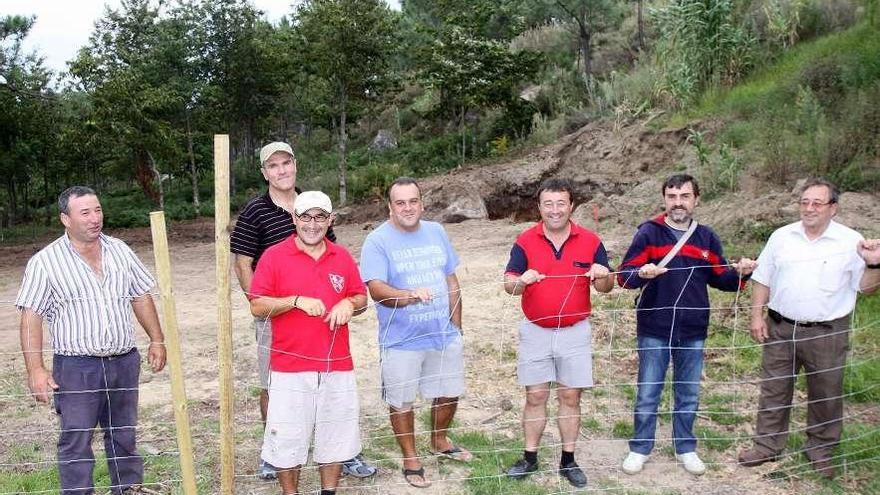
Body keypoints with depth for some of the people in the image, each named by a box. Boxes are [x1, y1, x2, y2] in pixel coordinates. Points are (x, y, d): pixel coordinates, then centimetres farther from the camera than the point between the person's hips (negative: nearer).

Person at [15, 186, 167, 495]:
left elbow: (141, 297, 13)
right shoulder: (44, 261, -7)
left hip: (124, 362, 4)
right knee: (76, 442, 3)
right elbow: (31, 318, -8)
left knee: (124, 435, 17)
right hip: (76, 367, -4)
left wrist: (157, 340, 10)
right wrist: (35, 370, -14)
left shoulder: (119, 250, 6)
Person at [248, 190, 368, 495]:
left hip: (337, 366, 3)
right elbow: (257, 307, -6)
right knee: (287, 439, 5)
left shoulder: (343, 257, 8)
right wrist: (297, 301, -19)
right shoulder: (274, 256, -3)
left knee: (336, 437, 14)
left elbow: (361, 299, 14)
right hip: (290, 368, -3)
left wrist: (348, 304, -8)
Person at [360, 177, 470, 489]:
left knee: (449, 393, 18)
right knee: (402, 401, 8)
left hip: (445, 335, 5)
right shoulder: (378, 241, -12)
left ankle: (439, 442, 43)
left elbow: (451, 279, 12)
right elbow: (376, 289, -24)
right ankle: (410, 459, 29)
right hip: (401, 341, -5)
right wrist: (410, 295, -41)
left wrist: (456, 322, 11)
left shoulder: (436, 232, 6)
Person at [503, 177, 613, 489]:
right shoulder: (525, 241, -5)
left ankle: (568, 460, 21)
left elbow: (605, 287, 1)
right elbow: (508, 285, -7)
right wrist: (521, 280, -30)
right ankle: (530, 458, 20)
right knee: (535, 396, 7)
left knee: (571, 397, 8)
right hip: (535, 332, 0)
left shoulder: (591, 241, -3)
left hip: (575, 332, 0)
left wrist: (602, 276, -22)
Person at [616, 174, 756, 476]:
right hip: (654, 331, -3)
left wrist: (740, 273, -11)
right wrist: (641, 274, -34)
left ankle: (686, 448, 32)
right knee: (648, 394, 7)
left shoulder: (707, 238, 5)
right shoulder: (648, 233, -6)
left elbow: (720, 279, 9)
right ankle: (640, 449, 23)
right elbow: (624, 275, -12)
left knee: (688, 394, 15)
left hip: (693, 332, 3)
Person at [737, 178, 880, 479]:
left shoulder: (851, 242, -5)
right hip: (780, 328, 2)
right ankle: (768, 446, 25)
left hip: (828, 333, -2)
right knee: (773, 390, 11)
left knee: (826, 395, 11)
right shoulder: (781, 237, 2)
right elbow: (763, 280, 7)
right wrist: (757, 316, 2)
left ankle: (821, 450, 30)